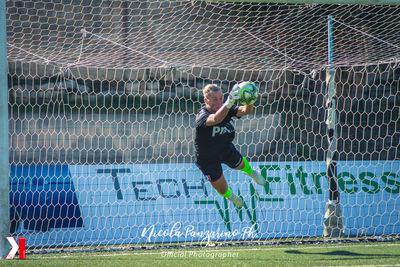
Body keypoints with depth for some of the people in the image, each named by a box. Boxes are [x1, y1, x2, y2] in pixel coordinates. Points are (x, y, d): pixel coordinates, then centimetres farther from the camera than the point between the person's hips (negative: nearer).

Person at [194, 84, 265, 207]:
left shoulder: (225, 109, -20)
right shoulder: (202, 116, -38)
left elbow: (246, 111, -33)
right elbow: (216, 119, -61)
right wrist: (229, 102, -79)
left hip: (225, 148, 4)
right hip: (207, 159, -4)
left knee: (240, 165, 32)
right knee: (222, 190, 14)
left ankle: (251, 173, 70)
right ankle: (230, 195, 51)